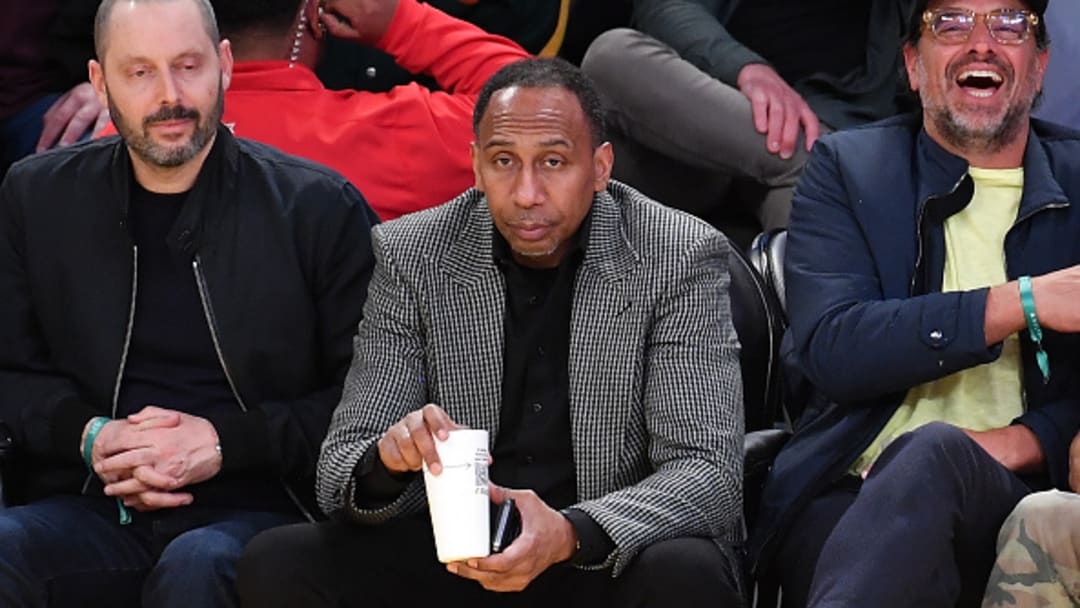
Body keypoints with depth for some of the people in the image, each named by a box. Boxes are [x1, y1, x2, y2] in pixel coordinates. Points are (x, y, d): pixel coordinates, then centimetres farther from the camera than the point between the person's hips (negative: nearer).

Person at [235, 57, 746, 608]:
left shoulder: (683, 259, -8)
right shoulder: (411, 257, -2)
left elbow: (710, 473, -15)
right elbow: (342, 469, -3)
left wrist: (573, 534, -34)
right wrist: (389, 459, -29)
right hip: (457, 554, 2)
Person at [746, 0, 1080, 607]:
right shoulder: (847, 168, 14)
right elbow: (828, 349, -4)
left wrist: (1025, 441, -12)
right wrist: (1024, 302, -11)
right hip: (847, 503, -1)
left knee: (933, 451, -36)